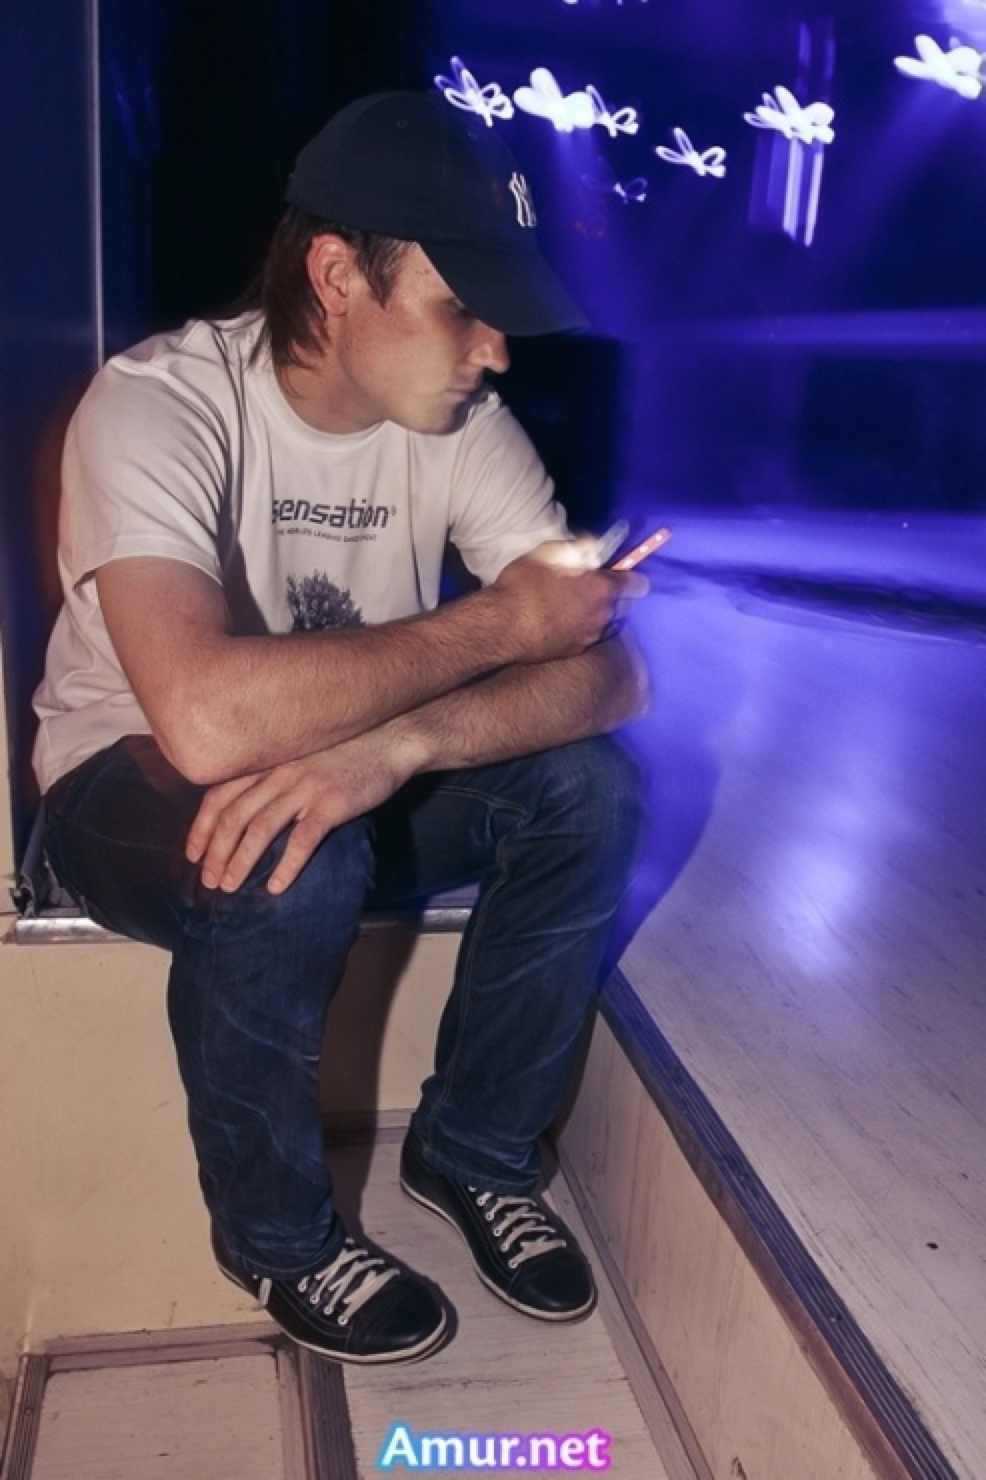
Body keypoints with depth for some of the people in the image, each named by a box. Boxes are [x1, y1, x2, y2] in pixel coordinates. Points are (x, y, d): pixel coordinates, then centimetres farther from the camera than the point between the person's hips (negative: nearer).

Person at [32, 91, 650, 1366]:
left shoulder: (463, 423, -12)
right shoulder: (159, 406, -27)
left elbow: (610, 670, -19)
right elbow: (211, 720, -44)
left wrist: (394, 746, -38)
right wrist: (496, 623, -31)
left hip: (360, 776, 5)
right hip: (133, 782, -4)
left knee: (591, 787, -18)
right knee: (290, 863, -36)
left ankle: (471, 1153, 4)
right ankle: (279, 1235, -5)